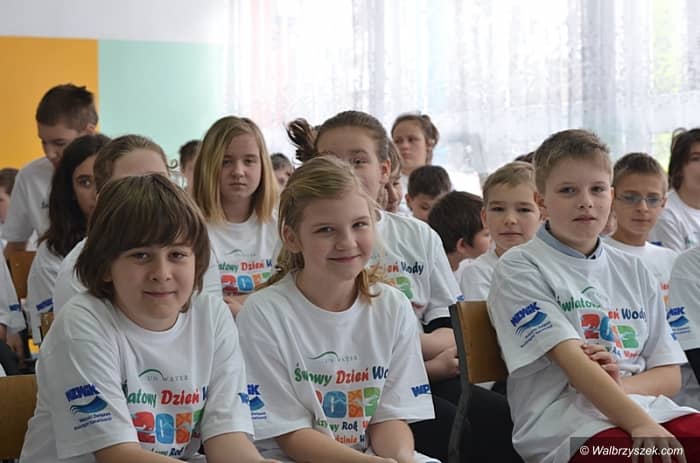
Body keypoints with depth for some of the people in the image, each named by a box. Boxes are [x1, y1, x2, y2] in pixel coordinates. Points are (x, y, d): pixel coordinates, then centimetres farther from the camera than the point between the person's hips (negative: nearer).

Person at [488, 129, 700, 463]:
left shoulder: (632, 270, 18)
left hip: (646, 406, 6)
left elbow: (669, 375, 15)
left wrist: (620, 385, -7)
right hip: (561, 421, -6)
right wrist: (639, 423, -24)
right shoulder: (518, 269, 1)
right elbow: (571, 360, -12)